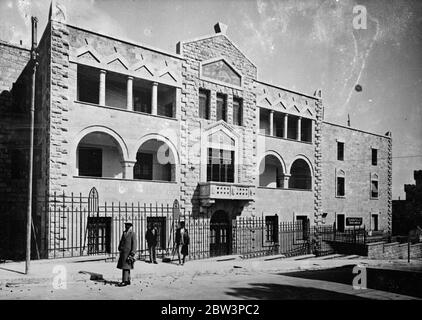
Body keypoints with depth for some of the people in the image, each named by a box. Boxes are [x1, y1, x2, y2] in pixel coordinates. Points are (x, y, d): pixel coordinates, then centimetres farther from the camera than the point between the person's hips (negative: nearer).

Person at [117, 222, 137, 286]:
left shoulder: (133, 234, -7)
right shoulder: (124, 233, 14)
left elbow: (134, 244, -10)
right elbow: (121, 241, 19)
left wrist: (132, 253, -16)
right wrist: (120, 249, 11)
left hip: (128, 252, -7)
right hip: (123, 252, 7)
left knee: (126, 267, -10)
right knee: (125, 266, 9)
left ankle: (125, 281, -10)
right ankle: (128, 280, 16)